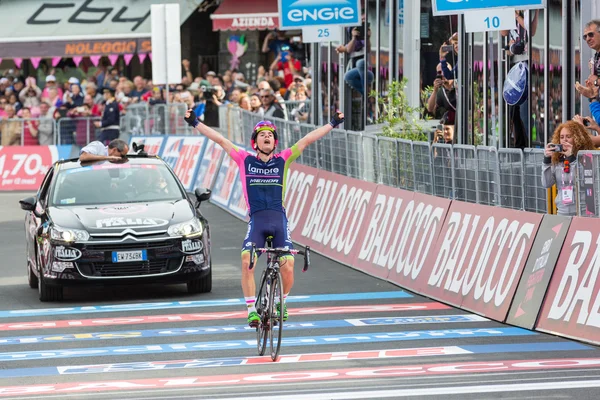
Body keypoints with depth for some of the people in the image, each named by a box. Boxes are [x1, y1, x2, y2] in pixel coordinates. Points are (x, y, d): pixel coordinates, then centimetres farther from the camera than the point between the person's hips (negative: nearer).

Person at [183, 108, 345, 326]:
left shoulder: (283, 160, 12)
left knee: (288, 267, -13)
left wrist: (333, 124, 15)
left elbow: (308, 139, 13)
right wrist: (195, 123, 9)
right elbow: (220, 139, 10)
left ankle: (281, 302, 18)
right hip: (256, 220, 0)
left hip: (279, 219, 0)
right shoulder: (245, 160, 11)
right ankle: (252, 310, -12)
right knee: (246, 261, -23)